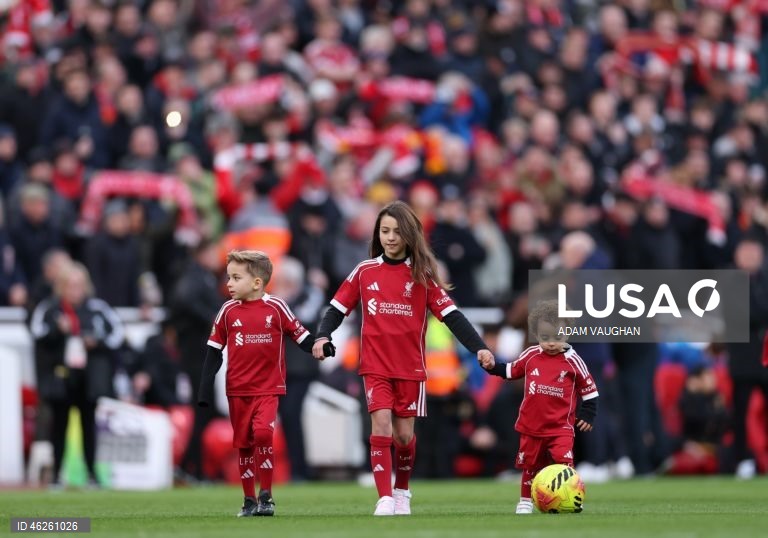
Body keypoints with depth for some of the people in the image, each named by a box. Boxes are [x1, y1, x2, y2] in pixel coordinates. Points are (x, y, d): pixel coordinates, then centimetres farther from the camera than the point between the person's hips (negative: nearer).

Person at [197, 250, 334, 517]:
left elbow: (301, 335, 0)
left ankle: (266, 495, -9)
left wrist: (319, 348, -20)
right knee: (244, 443, 7)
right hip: (237, 389, 3)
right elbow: (214, 351, 5)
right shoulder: (228, 311, 1)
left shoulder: (276, 308, -6)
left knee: (263, 433, -21)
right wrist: (205, 389, 1)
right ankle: (249, 500, 17)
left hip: (269, 387, -3)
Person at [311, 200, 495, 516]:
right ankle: (384, 499, -15)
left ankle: (402, 492, 28)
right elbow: (339, 308, 5)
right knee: (381, 424, -14)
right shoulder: (365, 272, 3)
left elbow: (450, 314, -3)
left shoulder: (422, 275, 1)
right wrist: (322, 336, -14)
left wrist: (478, 347, -12)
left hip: (411, 366, 0)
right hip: (376, 364, 0)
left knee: (404, 432, 5)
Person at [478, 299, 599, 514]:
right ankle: (526, 501, 28)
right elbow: (511, 371, 15)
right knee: (530, 465, 12)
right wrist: (492, 366, 2)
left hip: (561, 426, -3)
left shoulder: (572, 360, -8)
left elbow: (589, 389, 1)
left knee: (563, 463, -20)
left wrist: (587, 415, -1)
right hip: (532, 424, 3)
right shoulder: (530, 356, -2)